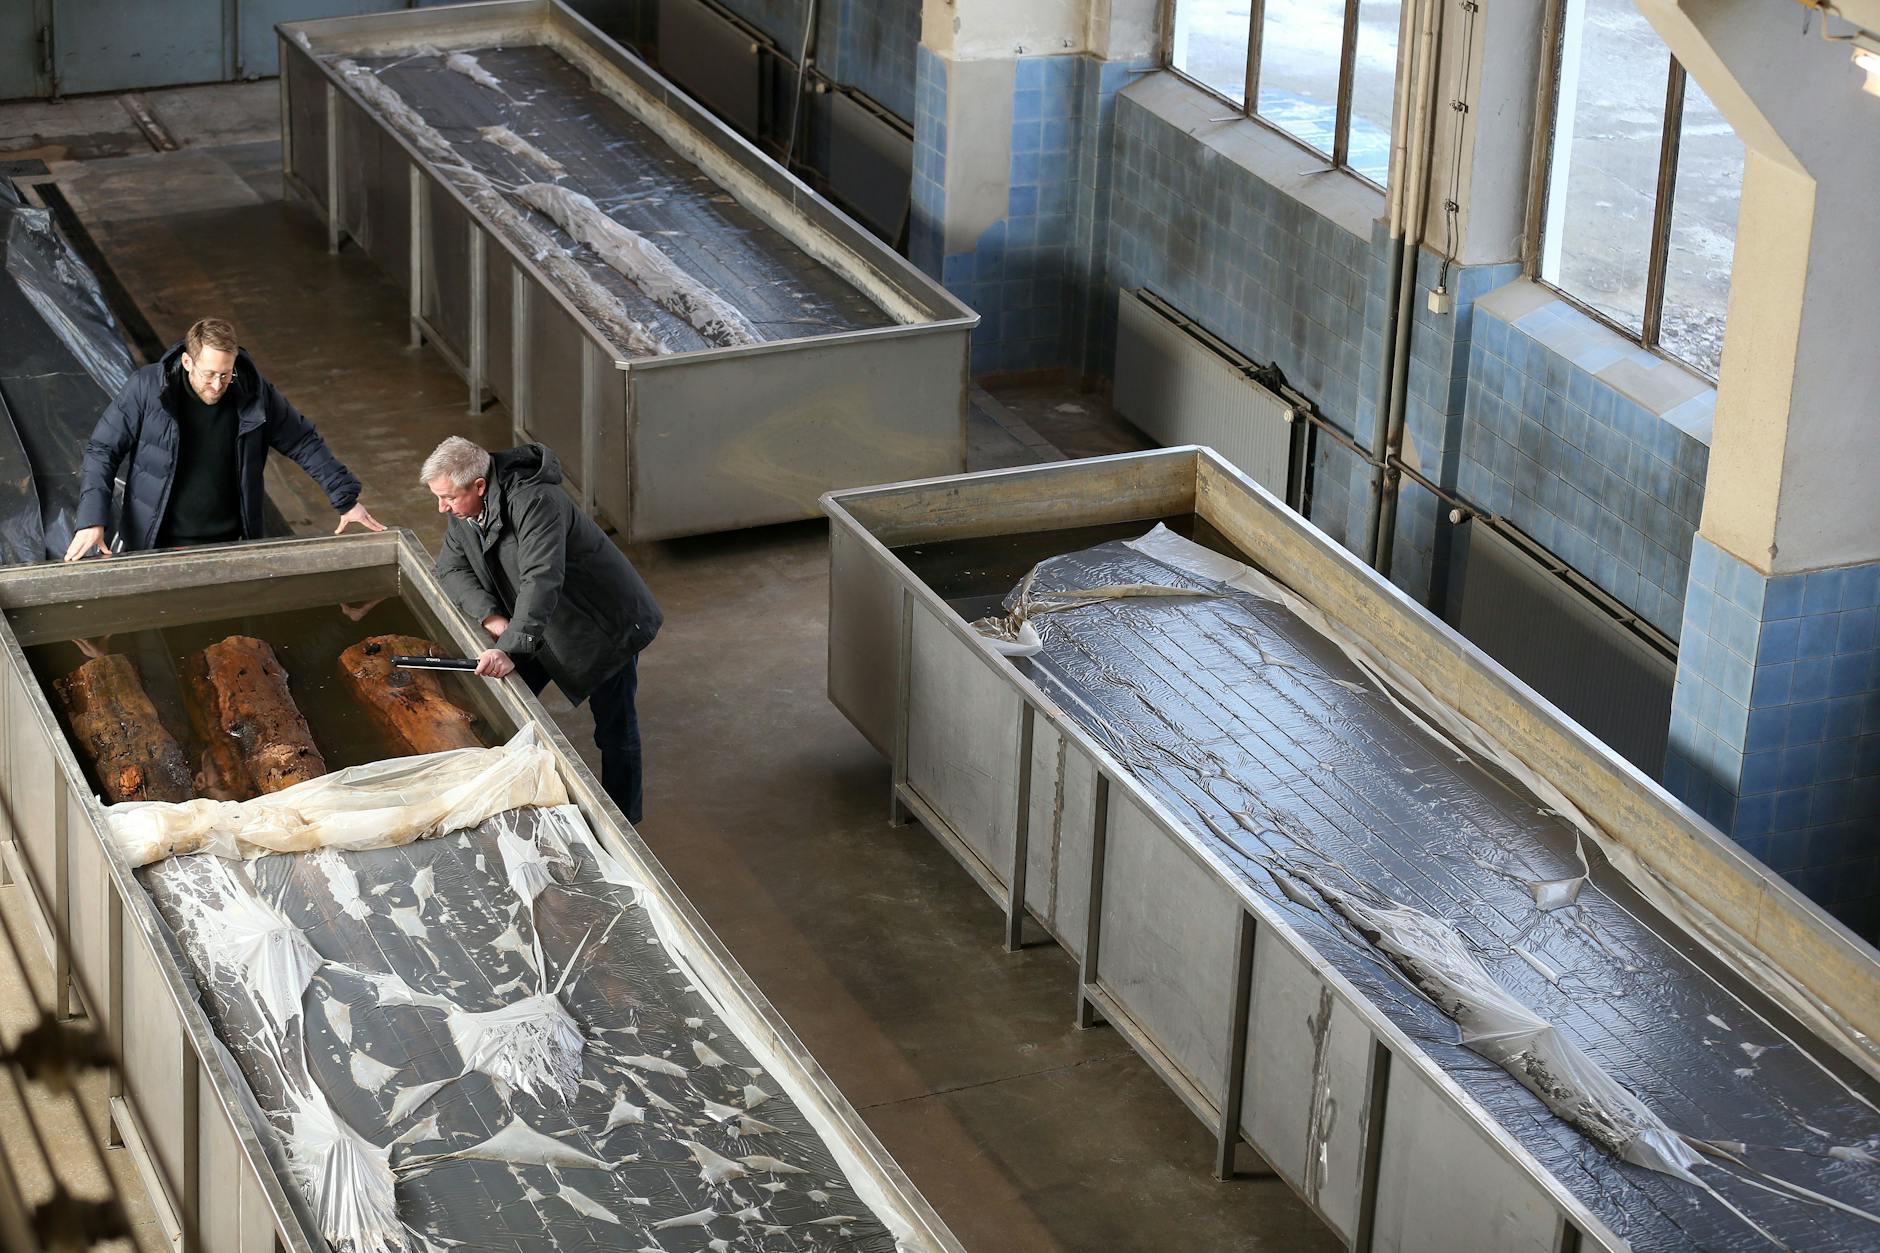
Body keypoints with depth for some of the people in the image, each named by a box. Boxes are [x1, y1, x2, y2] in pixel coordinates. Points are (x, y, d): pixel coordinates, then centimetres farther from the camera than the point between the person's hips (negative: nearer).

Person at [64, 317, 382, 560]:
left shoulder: (254, 393, -8)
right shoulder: (147, 389, -14)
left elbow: (305, 443, 3)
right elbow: (102, 451, -8)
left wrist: (346, 499, 0)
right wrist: (91, 521, -18)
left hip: (231, 546, 2)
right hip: (158, 547, -2)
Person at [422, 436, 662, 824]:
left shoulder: (534, 502, -35)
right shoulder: (464, 508, -8)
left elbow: (542, 581, -44)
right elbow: (452, 567, -4)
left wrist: (512, 649, -53)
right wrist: (490, 616, -22)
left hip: (607, 623, -8)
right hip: (543, 625, 8)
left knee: (615, 729, 2)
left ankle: (622, 824, 15)